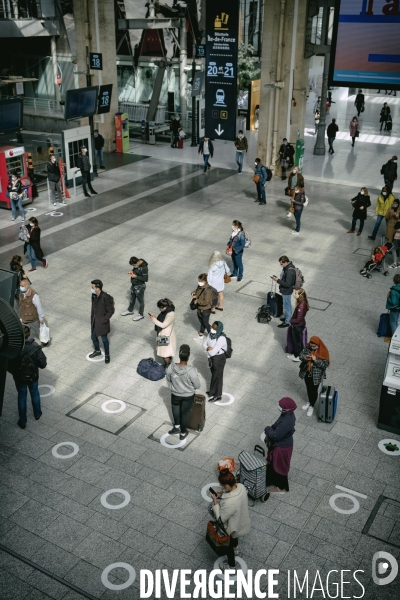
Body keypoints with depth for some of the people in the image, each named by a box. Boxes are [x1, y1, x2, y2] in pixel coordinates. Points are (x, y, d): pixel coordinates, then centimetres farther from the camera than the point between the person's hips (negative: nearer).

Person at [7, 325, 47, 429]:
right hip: (33, 377, 1)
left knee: (22, 397, 18)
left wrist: (15, 373, 5)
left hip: (19, 378, -1)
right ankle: (37, 414, 45)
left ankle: (22, 421, 29)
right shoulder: (35, 347, -23)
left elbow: (9, 366, -15)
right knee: (35, 394, 25)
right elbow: (42, 364, -20)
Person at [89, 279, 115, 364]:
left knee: (104, 339, 9)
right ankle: (97, 351, 46)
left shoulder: (106, 298, -27)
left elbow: (111, 311, -19)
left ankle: (107, 355, 30)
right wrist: (92, 318, 11)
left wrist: (103, 320, -17)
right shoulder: (94, 295, -6)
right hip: (94, 321, 7)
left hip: (102, 323, -7)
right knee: (93, 337, 20)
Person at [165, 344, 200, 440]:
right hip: (188, 396, -1)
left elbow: (168, 379, -6)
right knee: (185, 413, 22)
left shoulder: (171, 367, -25)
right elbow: (197, 386, -18)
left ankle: (177, 426, 47)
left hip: (175, 394, 1)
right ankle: (183, 433, 40)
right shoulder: (192, 371, -33)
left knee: (175, 408, 32)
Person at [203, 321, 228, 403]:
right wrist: (208, 348, -19)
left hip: (219, 358, -7)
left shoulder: (221, 338, -31)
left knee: (217, 376, 6)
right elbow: (204, 344, 2)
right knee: (213, 374, 24)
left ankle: (217, 395, 22)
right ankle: (213, 391, 43)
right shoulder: (211, 334, -7)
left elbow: (214, 352, -31)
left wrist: (208, 351, -10)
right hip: (211, 357, 7)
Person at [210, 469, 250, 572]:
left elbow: (220, 518, -29)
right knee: (234, 537, 39)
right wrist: (222, 495, -10)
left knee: (228, 545, 25)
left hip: (232, 527, -6)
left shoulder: (230, 503, -45)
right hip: (242, 521, 7)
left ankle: (232, 566, 50)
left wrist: (215, 501, -26)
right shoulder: (241, 486, -23)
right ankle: (235, 548, 70)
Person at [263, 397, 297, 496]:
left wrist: (268, 429, -14)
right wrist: (271, 429, -3)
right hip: (282, 443, 9)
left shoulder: (286, 423, -39)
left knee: (279, 466, 14)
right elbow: (277, 426, 8)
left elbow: (276, 436, -30)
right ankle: (275, 481, 52)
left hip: (282, 447, -9)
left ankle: (281, 487, 36)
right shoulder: (289, 414, -10)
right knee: (274, 464, 29)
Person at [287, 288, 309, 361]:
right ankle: (295, 354, 41)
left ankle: (298, 357, 28)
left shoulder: (301, 306, -33)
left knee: (297, 341, 10)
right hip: (297, 325, 9)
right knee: (296, 340, 23)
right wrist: (292, 320, 1)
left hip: (298, 326, -9)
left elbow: (298, 319, -28)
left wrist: (291, 321, -12)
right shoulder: (301, 302, -4)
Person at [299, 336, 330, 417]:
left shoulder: (323, 351, -23)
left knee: (314, 390, 13)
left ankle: (312, 406, 34)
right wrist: (305, 357, -26)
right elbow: (300, 355, -3)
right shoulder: (308, 348, -11)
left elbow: (325, 364, -21)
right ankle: (309, 402, 49)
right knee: (308, 388, 24)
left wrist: (316, 360, -33)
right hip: (307, 373, 4)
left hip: (316, 376, -4)